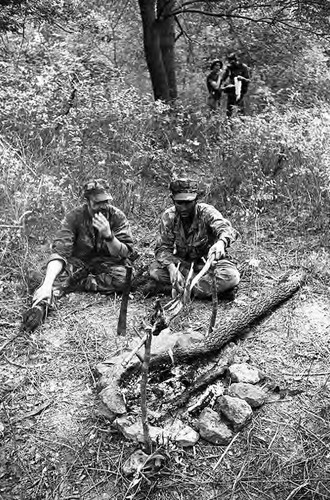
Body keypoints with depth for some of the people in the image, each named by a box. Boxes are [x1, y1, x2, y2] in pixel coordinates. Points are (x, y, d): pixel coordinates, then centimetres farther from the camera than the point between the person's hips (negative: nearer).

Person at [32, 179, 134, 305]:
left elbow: (124, 254, -17)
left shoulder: (118, 217, -14)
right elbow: (60, 251, -30)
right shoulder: (75, 217, -18)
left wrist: (108, 235, -36)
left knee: (123, 278, -32)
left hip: (108, 263, 1)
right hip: (79, 263, 0)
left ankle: (76, 284, -14)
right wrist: (47, 285, -45)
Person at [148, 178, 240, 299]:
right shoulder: (168, 217, -10)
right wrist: (171, 267, -36)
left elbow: (225, 227, -38)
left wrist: (221, 242, -64)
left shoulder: (207, 212, -19)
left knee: (231, 277, -32)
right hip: (181, 262, 3)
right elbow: (162, 247, -14)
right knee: (155, 270, -26)